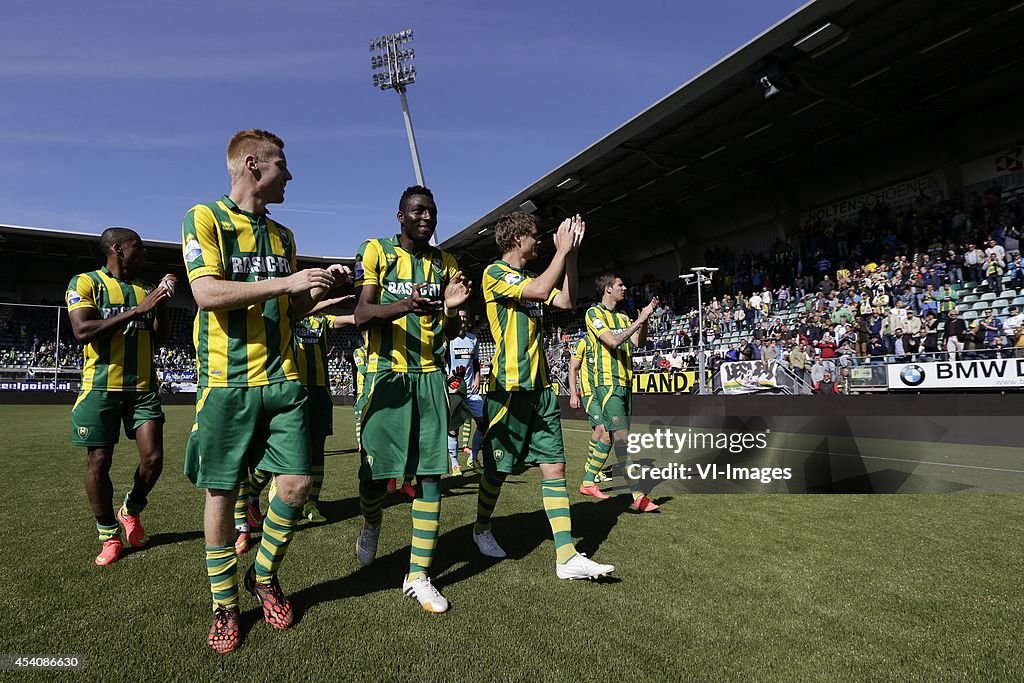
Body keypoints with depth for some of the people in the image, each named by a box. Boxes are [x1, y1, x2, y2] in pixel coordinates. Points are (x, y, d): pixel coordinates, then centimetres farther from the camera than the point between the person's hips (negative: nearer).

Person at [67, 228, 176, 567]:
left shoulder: (144, 289, 13)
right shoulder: (85, 282, -2)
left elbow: (161, 336, 12)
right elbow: (82, 331, -16)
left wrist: (161, 303, -3)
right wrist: (136, 310, -20)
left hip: (143, 387, 4)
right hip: (102, 387, -4)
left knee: (153, 457, -1)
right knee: (99, 462, 1)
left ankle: (131, 511, 27)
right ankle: (108, 535, 18)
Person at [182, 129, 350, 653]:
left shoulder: (283, 235, 17)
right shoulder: (204, 218, -1)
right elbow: (207, 293, -15)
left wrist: (318, 288, 2)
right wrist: (286, 281, -18)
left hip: (283, 379, 5)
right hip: (227, 383, -5)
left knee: (296, 484, 1)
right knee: (221, 493, 5)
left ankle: (264, 575, 26)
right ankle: (224, 604, 23)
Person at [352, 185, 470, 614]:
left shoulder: (445, 263, 12)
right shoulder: (375, 252, 1)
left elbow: (450, 333, 11)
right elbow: (361, 315, -10)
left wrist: (451, 308, -12)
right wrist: (405, 305, -28)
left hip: (430, 376, 3)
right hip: (386, 374, -3)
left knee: (431, 474, 0)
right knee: (377, 469, 2)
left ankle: (418, 575, 10)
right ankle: (371, 523, 38)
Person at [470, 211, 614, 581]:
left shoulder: (529, 278, 19)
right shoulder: (495, 273, -7)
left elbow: (567, 301, 11)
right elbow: (540, 290, -22)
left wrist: (571, 253, 7)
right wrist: (562, 249, -11)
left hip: (540, 387, 8)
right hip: (509, 387, -7)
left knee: (554, 467, 1)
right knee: (498, 468, 7)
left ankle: (567, 557, 3)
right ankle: (482, 529, 33)